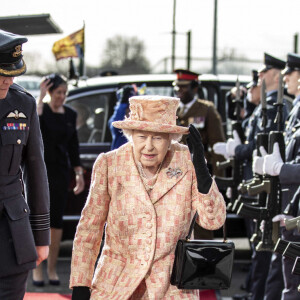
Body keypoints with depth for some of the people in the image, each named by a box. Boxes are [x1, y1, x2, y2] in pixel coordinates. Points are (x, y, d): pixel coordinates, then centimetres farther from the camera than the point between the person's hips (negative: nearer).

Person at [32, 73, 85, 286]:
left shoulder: (71, 114, 7)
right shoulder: (42, 109, -5)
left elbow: (73, 145, 12)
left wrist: (79, 173, 9)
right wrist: (41, 96, -25)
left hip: (60, 171, 4)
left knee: (57, 219, 5)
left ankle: (52, 269, 12)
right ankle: (37, 269, 4)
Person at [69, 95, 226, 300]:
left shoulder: (186, 162, -5)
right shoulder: (109, 165, -5)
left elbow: (214, 221, -8)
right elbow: (89, 227, 1)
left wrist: (201, 168, -20)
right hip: (116, 284, 0)